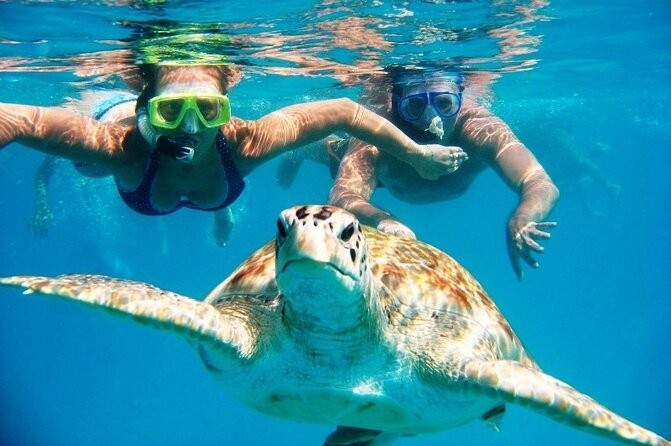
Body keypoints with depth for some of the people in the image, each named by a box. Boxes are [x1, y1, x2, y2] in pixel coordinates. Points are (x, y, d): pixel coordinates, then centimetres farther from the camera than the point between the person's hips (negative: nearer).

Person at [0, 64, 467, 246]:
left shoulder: (247, 141, -48)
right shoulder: (123, 145, -51)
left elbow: (344, 111, -39)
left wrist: (417, 153, -32)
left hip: (217, 162, 1)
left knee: (218, 201, 38)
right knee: (88, 165, 36)